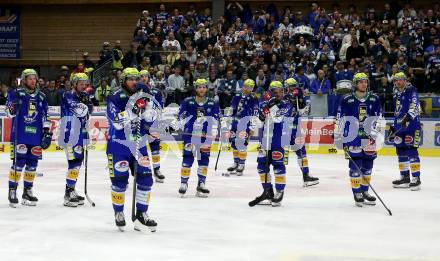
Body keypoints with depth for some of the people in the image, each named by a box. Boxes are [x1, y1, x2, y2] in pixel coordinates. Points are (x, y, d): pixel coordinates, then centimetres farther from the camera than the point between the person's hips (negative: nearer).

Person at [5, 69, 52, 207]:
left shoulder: (41, 96, 12)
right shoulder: (16, 94, -1)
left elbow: (45, 117, 16)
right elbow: (10, 113, -4)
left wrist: (47, 133, 11)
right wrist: (13, 105, -26)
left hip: (36, 135, 5)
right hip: (20, 135, -5)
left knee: (32, 163, 7)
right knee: (19, 162, -9)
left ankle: (27, 191, 18)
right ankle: (12, 191, -1)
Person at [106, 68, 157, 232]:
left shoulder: (142, 97, 5)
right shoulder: (115, 98, -11)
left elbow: (150, 121, 2)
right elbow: (118, 123, -23)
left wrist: (147, 107, -16)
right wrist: (132, 108, -31)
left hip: (138, 144, 5)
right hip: (119, 144, -5)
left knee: (145, 178, -1)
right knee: (120, 180, -5)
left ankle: (141, 215, 9)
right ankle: (118, 214, 15)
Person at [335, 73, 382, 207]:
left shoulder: (374, 99, 5)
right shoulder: (347, 100, -4)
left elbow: (378, 119, 7)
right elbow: (340, 120, -1)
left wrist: (375, 133, -3)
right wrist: (337, 137, -2)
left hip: (368, 137, 4)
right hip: (352, 137, -4)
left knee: (368, 165, 8)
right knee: (355, 165, -5)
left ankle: (364, 191, 21)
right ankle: (356, 193, 3)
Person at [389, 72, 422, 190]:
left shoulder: (411, 91, -6)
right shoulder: (397, 95, 20)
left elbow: (415, 105, -21)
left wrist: (409, 116, -34)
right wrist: (393, 128, 26)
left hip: (412, 125, -8)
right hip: (400, 127, 9)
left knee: (411, 151, -13)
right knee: (401, 152, 10)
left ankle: (416, 178, -11)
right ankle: (405, 178, 18)